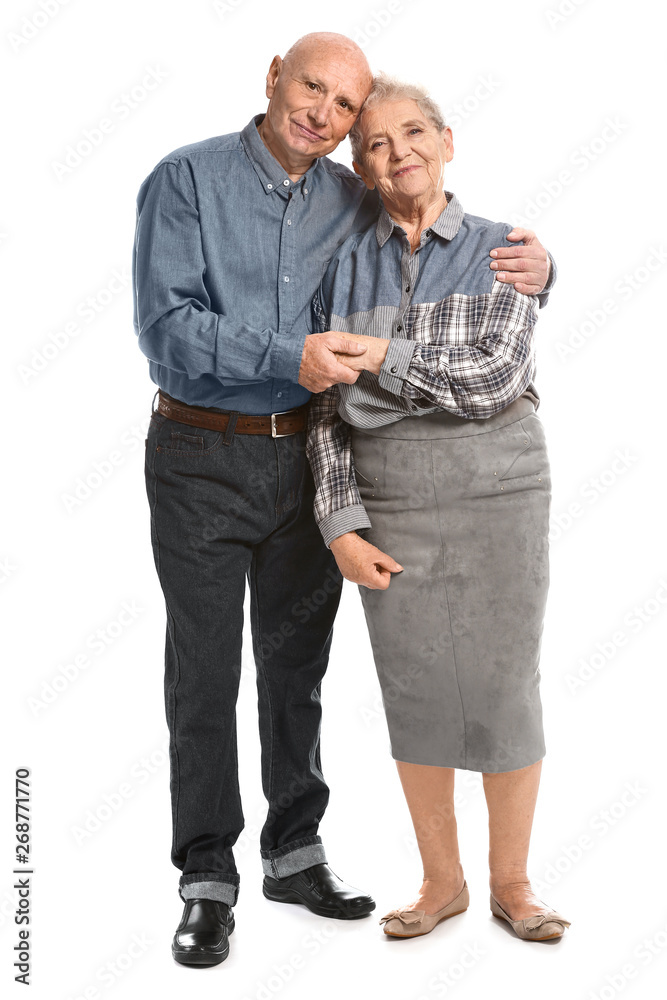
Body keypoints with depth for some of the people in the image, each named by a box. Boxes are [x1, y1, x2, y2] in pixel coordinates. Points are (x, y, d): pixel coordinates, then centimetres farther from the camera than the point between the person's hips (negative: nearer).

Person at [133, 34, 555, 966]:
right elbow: (165, 326, -17)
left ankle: (295, 853, 30)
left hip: (306, 458, 4)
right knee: (204, 672, 4)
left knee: (298, 664, 13)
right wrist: (287, 356, -30)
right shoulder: (187, 179, -7)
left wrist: (535, 267, -12)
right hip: (201, 459, -4)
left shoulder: (356, 205, 4)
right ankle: (208, 880, 17)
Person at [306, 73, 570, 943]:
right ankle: (441, 881, 26)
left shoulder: (501, 251, -1)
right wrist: (341, 527, -5)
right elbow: (329, 410, 3)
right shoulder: (345, 266, 5)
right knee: (415, 693, 8)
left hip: (497, 489, -2)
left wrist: (379, 352, -14)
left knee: (505, 690, 5)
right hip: (389, 502, 2)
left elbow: (494, 381, -13)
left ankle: (511, 883, 24)